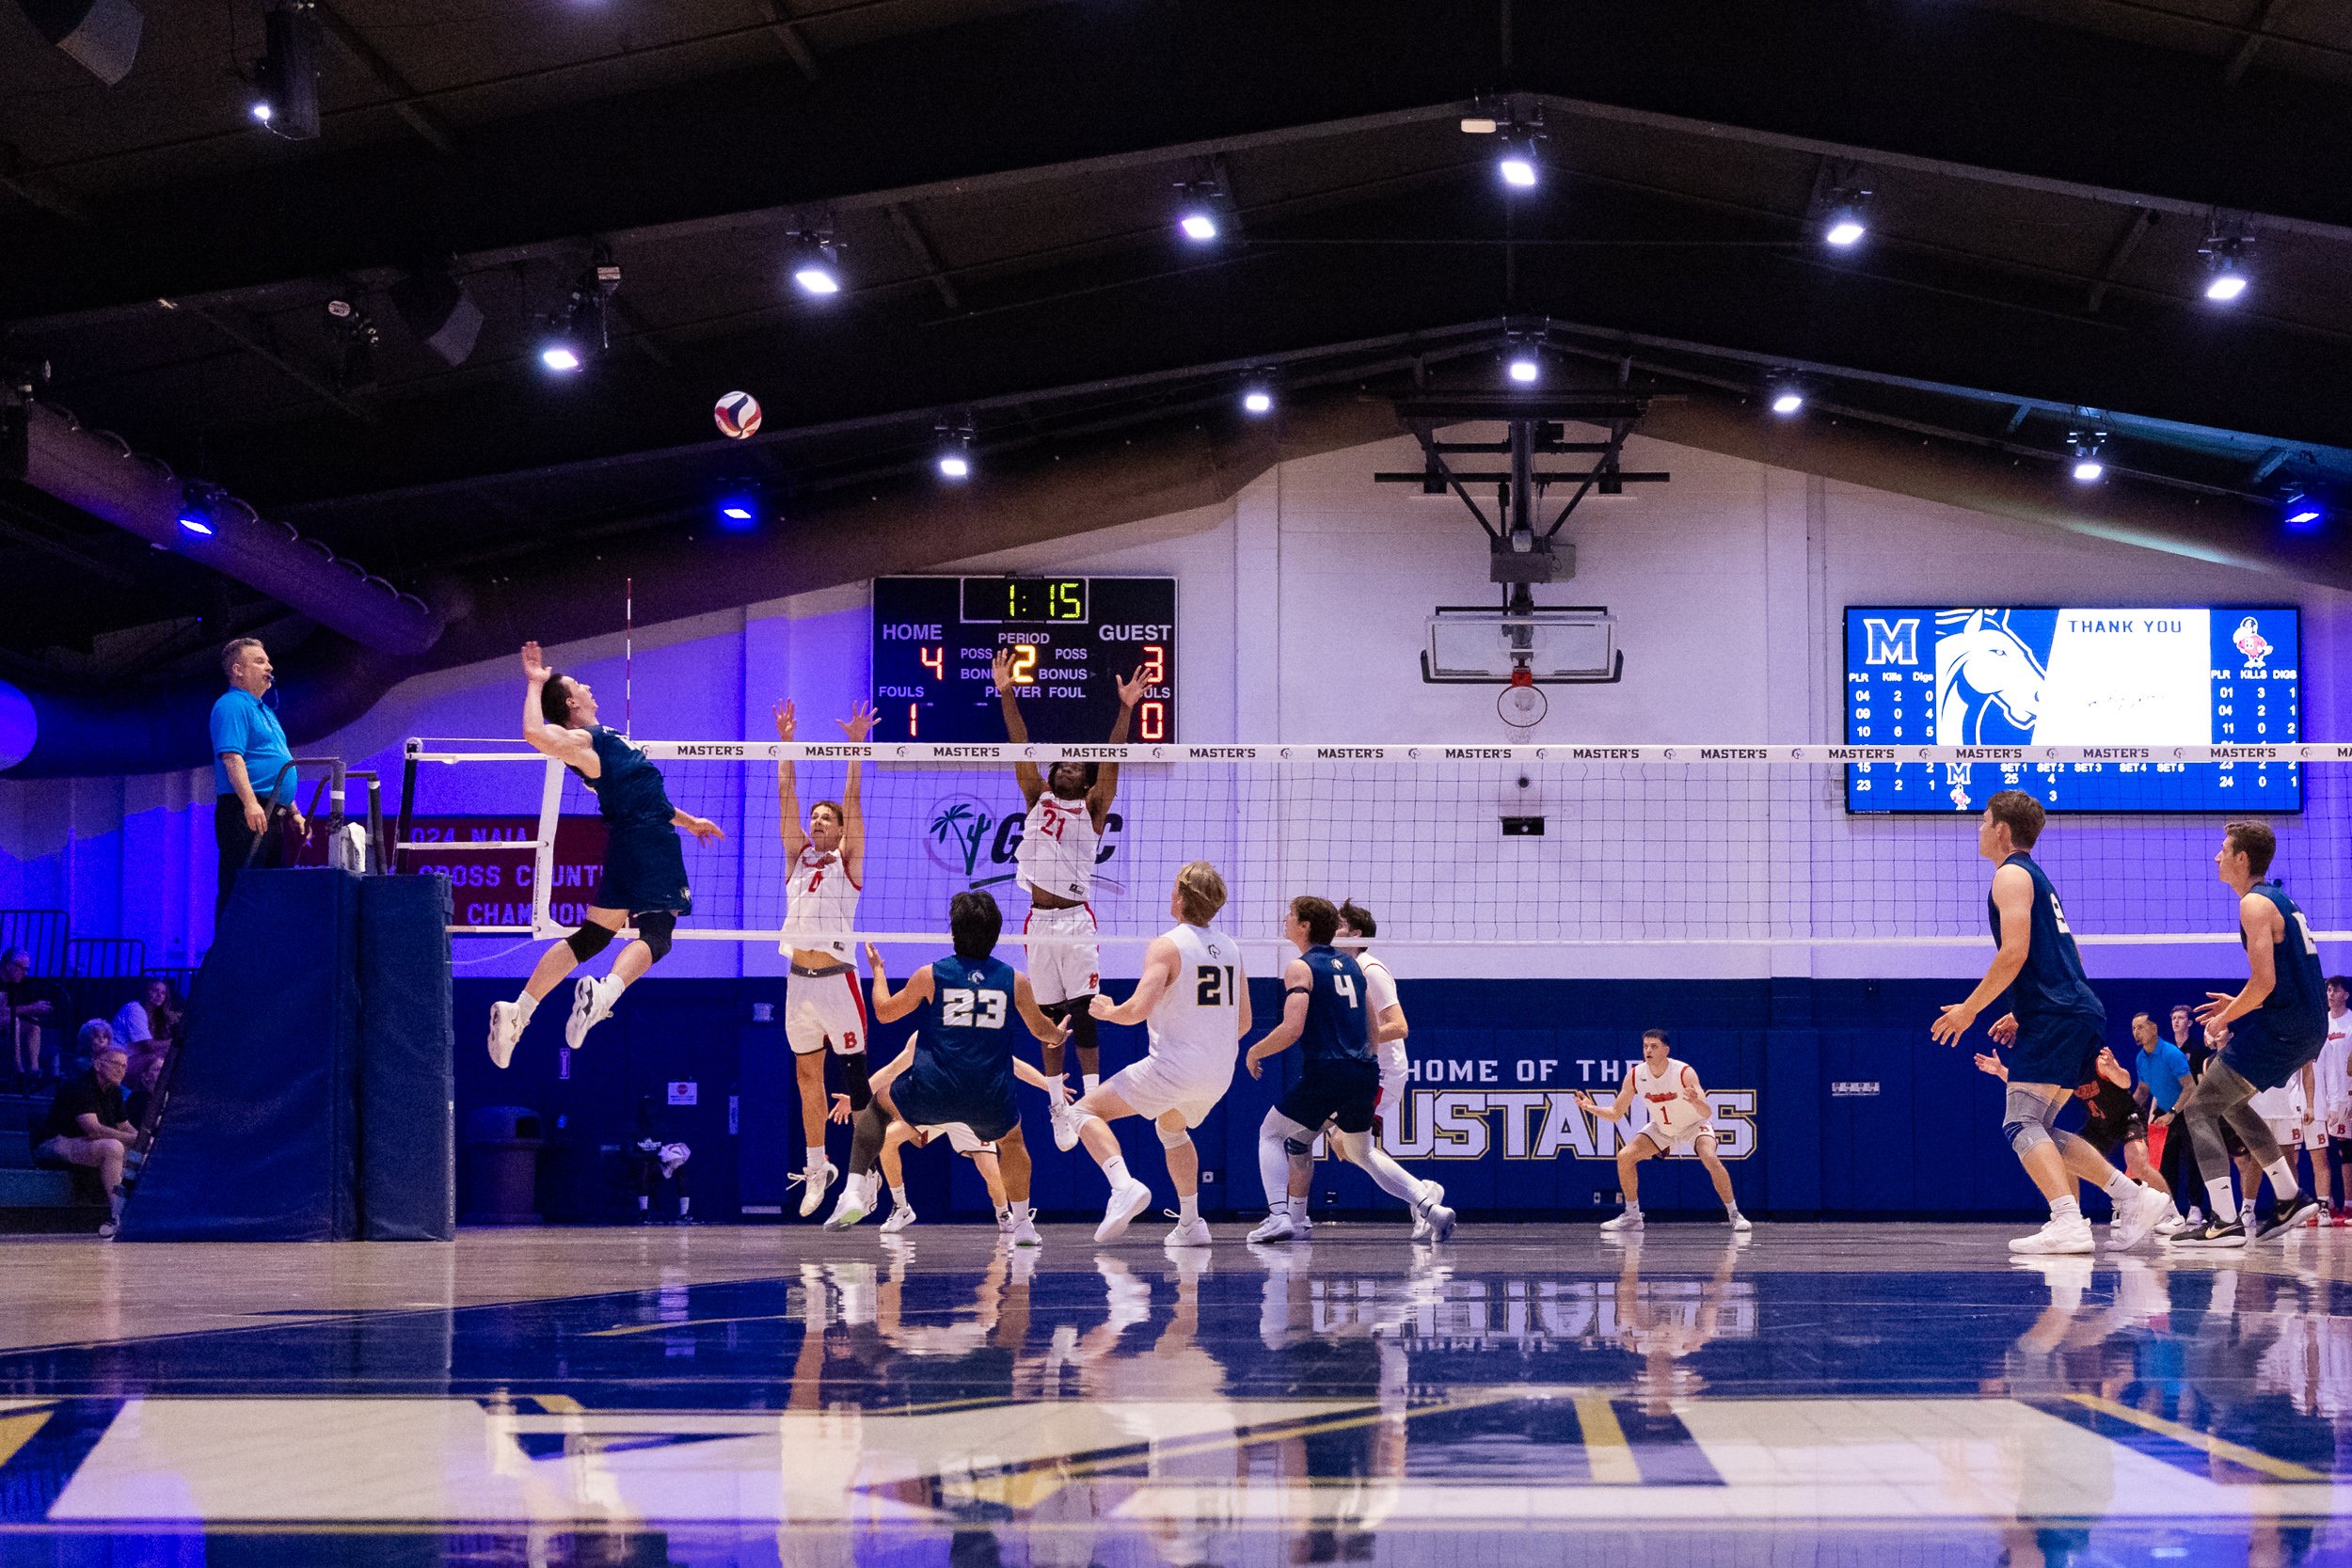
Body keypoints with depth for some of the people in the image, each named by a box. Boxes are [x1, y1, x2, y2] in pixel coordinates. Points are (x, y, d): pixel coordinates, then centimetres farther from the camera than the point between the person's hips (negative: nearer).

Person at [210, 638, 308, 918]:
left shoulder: (264, 710, 24)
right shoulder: (232, 706, -7)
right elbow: (231, 757, -20)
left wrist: (293, 813, 25)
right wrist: (250, 803, -30)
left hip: (270, 816, 10)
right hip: (244, 813, -10)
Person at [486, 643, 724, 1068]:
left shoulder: (600, 739, 22)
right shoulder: (579, 740, -9)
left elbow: (639, 793, 33)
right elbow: (536, 733, -32)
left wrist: (687, 821, 37)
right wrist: (535, 685, -18)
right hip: (647, 842, -10)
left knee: (591, 937, 9)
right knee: (655, 934, -17)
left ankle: (518, 1011, 5)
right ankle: (604, 993, -41)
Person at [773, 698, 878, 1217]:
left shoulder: (847, 862, 1)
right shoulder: (798, 858, 12)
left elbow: (853, 801, -7)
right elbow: (786, 797, 8)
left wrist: (855, 746, -13)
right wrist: (786, 743, 2)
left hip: (835, 978, -6)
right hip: (798, 980, 6)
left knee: (855, 1078, -2)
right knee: (806, 1076, 12)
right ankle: (817, 1168, 22)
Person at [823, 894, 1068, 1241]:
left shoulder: (930, 975, -1)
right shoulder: (1015, 981, 3)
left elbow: (884, 1011, 16)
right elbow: (1042, 1030, 21)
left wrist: (877, 970, 35)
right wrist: (1058, 1035, 45)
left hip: (931, 1095, -1)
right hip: (990, 1102, 1)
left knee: (876, 1104, 27)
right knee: (1012, 1138, 34)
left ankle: (855, 1192, 13)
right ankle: (1022, 1223, 32)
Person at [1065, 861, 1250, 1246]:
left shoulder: (1166, 946, -10)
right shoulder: (1230, 948, 10)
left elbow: (1138, 1008, -21)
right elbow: (1243, 1023, 15)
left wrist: (1106, 1011, 0)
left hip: (1172, 1069, -7)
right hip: (1219, 1075, 7)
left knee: (1085, 1111, 3)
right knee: (1171, 1128, 35)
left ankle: (1124, 1186, -20)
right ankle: (1190, 1225, 29)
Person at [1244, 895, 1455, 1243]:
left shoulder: (1300, 967, -6)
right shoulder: (1350, 964, 16)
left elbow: (1292, 1029, -17)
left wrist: (1255, 1052, -2)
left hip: (1326, 1071, -7)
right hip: (1366, 1072, 7)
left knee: (1271, 1134, 11)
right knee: (1361, 1152, 24)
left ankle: (1278, 1216, -7)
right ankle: (1432, 1208, 11)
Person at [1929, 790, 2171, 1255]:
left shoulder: (2011, 874, -5)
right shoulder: (2037, 877, 26)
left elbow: (2014, 953, -16)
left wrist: (1970, 1008, -10)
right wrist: (2020, 1015, 28)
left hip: (2055, 1016, -10)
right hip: (2079, 1011, 10)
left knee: (2021, 1124, -13)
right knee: (2038, 1128, 13)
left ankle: (2069, 1224, -27)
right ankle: (2134, 1198, 8)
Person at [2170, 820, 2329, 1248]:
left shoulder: (2255, 904, -13)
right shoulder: (2281, 899, 17)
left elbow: (2265, 981, -22)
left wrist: (2225, 1019, -8)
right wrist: (2239, 1006, 18)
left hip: (2280, 1030, -10)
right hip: (2308, 1027, 10)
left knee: (2199, 1110, -7)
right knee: (2229, 1100, 28)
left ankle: (2225, 1221, -18)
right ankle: (2290, 1197, 25)